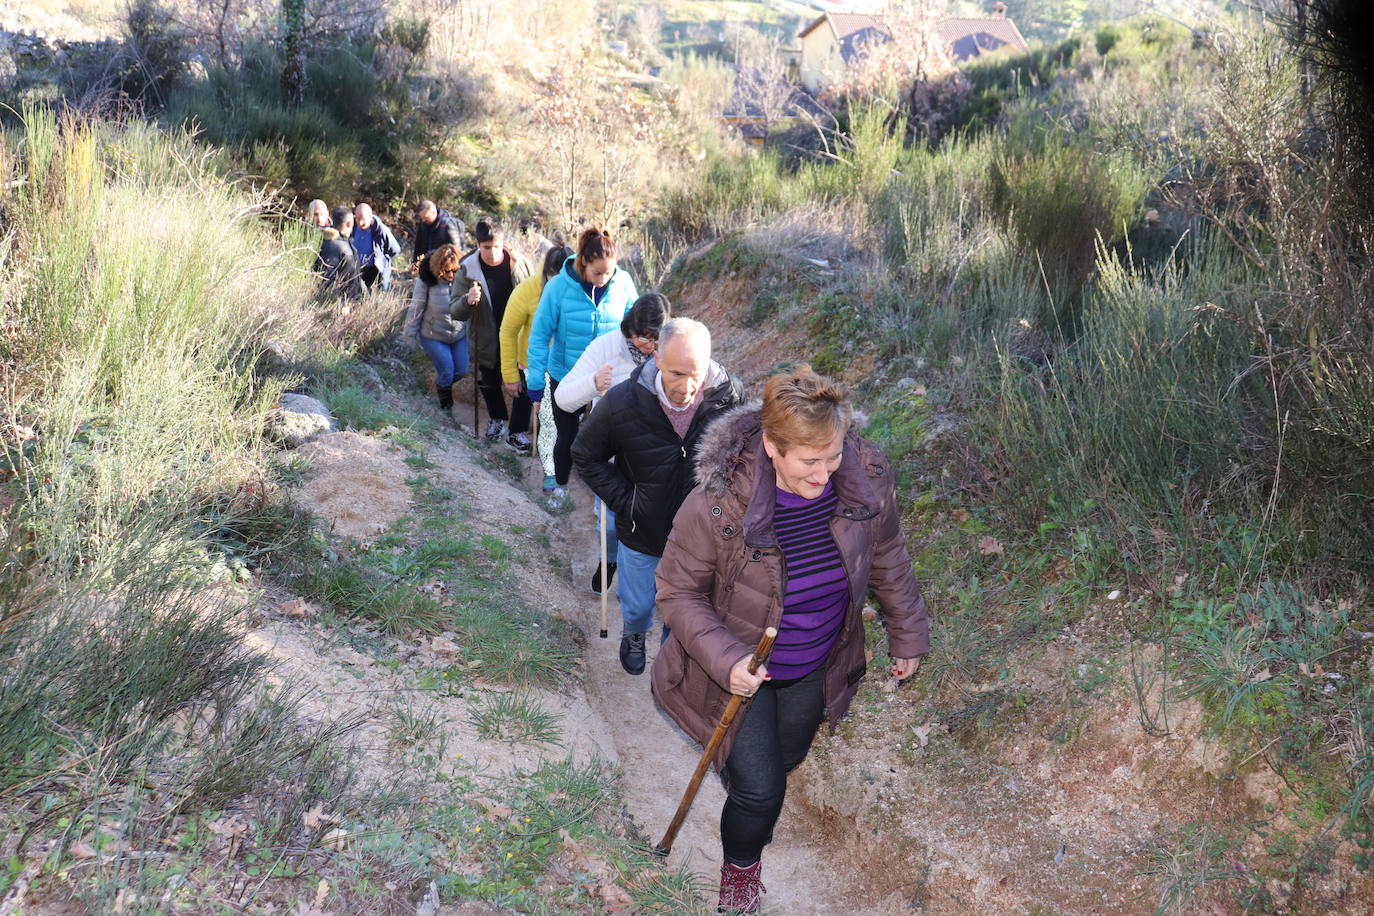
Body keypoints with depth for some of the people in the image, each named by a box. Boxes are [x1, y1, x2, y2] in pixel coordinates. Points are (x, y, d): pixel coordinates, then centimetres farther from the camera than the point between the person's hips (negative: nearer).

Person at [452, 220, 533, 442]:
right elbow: (456, 312, -10)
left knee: (523, 386, -1)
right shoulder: (468, 269, -12)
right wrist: (468, 301, -32)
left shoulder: (521, 264, -10)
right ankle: (497, 418, 46)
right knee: (489, 384, 19)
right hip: (487, 342, 1)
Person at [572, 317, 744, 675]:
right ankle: (634, 635, 62)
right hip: (641, 535, 0)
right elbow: (586, 457, -6)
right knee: (637, 607, 25)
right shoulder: (621, 403, -25)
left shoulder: (731, 397, -23)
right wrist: (625, 502, -12)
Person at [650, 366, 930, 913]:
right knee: (758, 787, 1)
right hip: (742, 668, -4)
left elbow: (887, 559, -2)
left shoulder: (867, 478, -22)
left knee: (784, 760, 26)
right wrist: (725, 661, -32)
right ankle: (741, 865, 37)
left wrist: (907, 636, 9)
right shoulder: (718, 503, -33)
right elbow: (678, 592, -19)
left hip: (815, 670, 4)